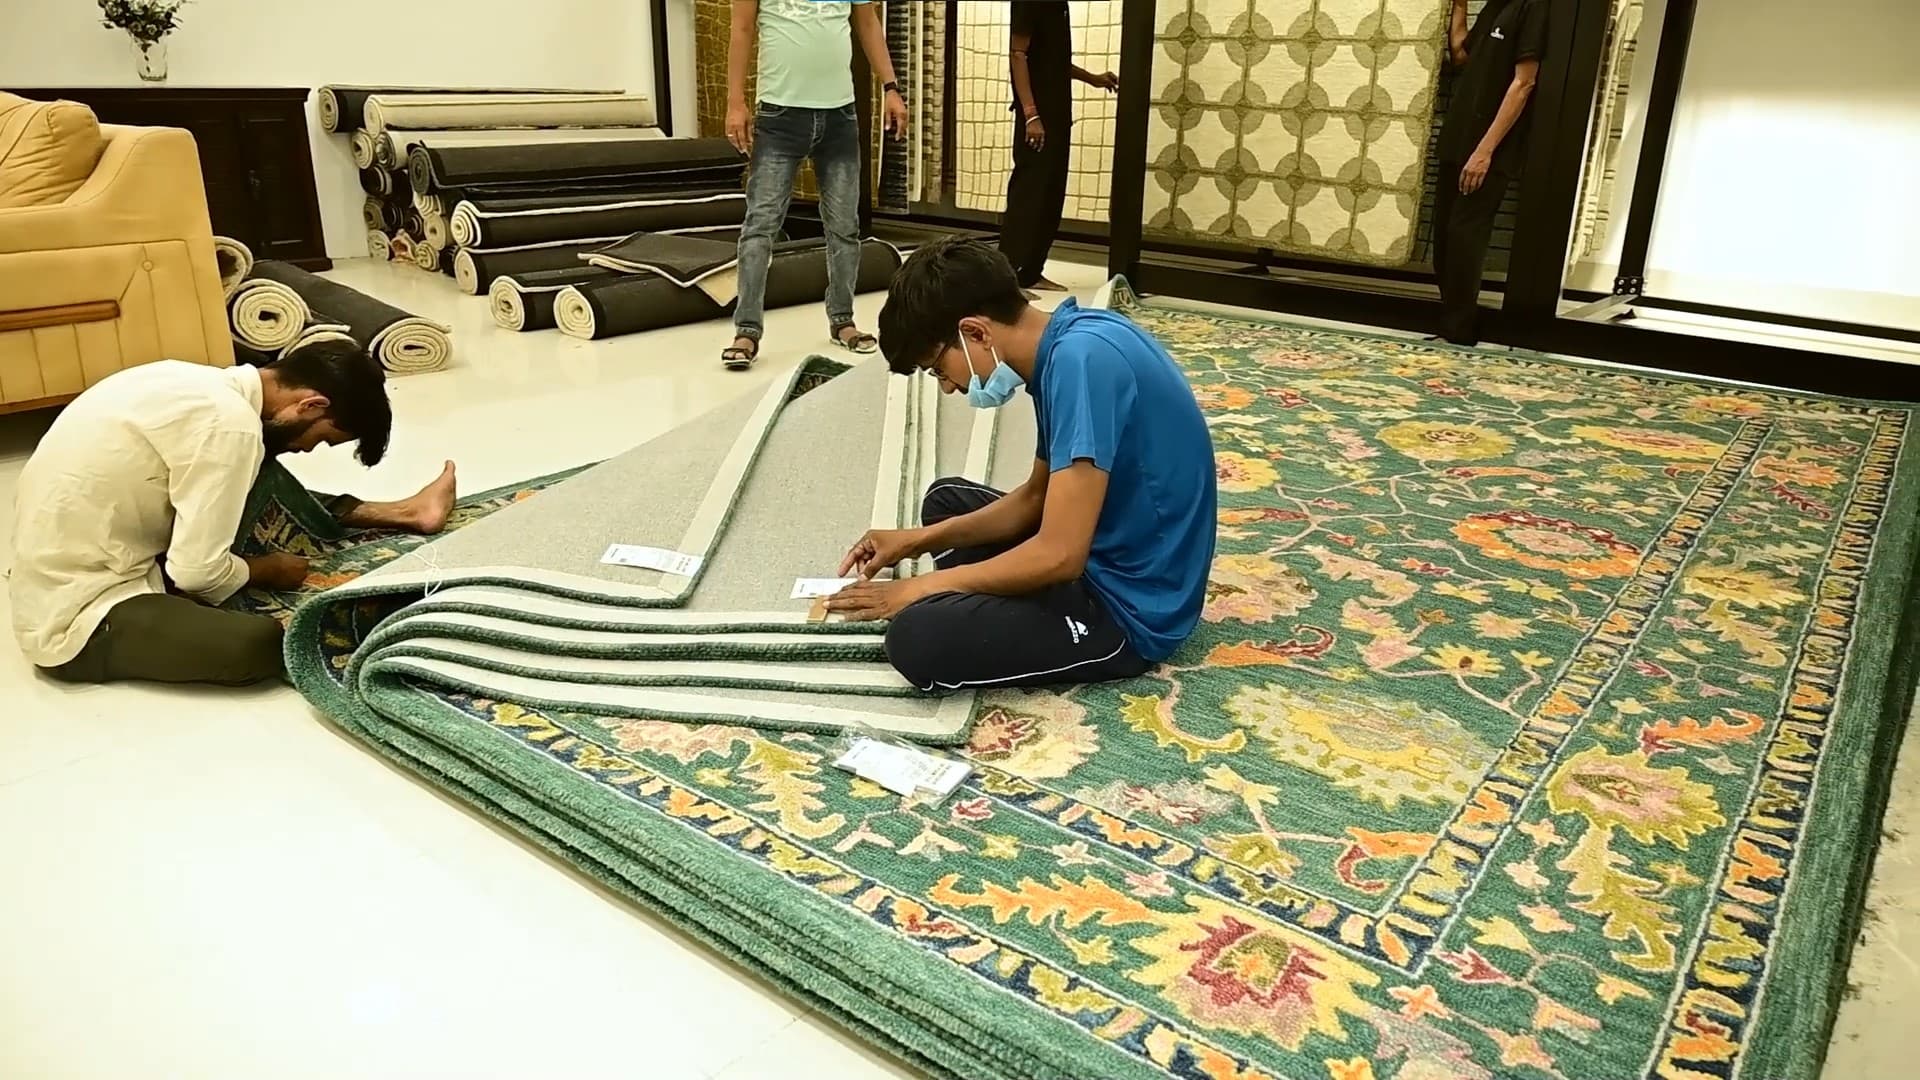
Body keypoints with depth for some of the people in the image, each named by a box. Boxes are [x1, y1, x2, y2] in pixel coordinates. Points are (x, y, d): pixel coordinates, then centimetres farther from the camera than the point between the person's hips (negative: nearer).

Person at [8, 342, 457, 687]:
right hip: (78, 621, -9)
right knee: (261, 643, -27)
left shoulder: (203, 383, 2)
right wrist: (269, 569, -3)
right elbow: (199, 572, -22)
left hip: (71, 573, 9)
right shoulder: (230, 423, -25)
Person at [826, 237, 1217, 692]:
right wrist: (919, 539, 9)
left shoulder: (1083, 360, -26)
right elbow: (1038, 497, 15)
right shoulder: (1062, 351, 4)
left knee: (917, 635, -26)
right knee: (946, 498, 22)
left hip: (1130, 610, -10)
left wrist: (922, 587, -14)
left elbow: (1058, 556, -27)